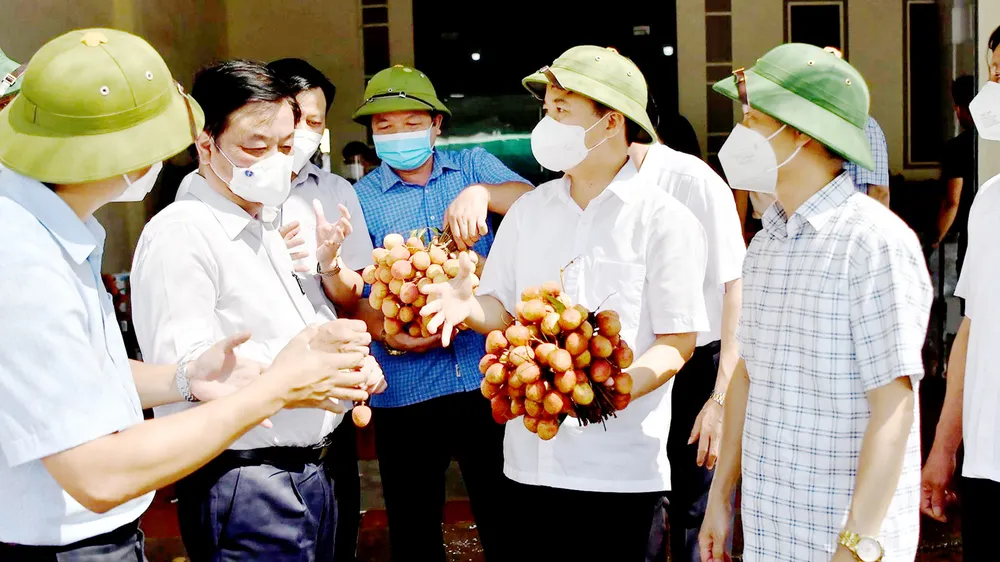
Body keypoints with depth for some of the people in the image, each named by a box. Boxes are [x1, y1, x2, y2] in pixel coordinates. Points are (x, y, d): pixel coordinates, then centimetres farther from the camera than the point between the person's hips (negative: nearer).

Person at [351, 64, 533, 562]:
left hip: (487, 373, 1)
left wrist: (481, 194, -27)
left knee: (507, 517, 10)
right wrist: (384, 331, -22)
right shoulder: (361, 198, 3)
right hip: (405, 387, 0)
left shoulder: (473, 166, 7)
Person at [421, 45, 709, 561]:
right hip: (530, 457, 4)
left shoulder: (663, 219, -5)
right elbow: (504, 309, 14)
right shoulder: (529, 210, 10)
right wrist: (467, 305, -9)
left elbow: (678, 344, -8)